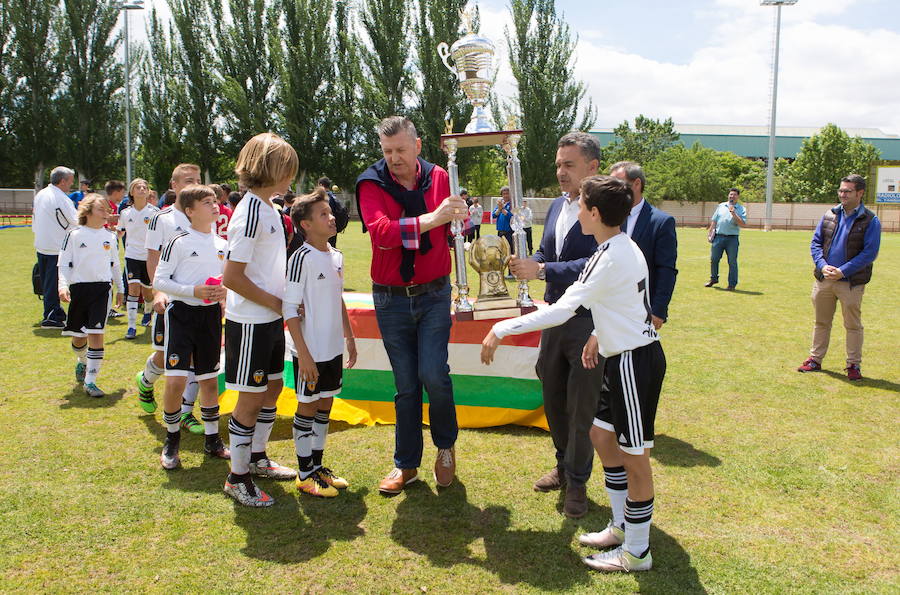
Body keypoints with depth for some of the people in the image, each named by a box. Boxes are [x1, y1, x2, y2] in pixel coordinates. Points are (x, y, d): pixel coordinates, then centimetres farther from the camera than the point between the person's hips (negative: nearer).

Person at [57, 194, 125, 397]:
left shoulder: (109, 236, 8)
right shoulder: (74, 235, -1)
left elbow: (115, 265, 18)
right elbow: (64, 264, -1)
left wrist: (120, 288, 21)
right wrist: (63, 285, -14)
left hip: (102, 289, 1)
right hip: (78, 289, -1)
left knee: (96, 334, -10)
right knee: (78, 337, 9)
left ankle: (90, 381, -5)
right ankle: (82, 362, 42)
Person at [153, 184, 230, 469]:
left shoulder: (222, 245, 9)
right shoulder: (179, 242, -9)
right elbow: (159, 280, -9)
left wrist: (223, 291, -4)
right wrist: (194, 291, -20)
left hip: (211, 315, 5)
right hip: (182, 312, -5)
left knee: (209, 380, 12)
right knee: (175, 381, -12)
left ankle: (212, 440, 24)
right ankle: (172, 440, 9)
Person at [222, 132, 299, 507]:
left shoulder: (268, 207, 10)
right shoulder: (250, 211, -19)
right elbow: (232, 277, -23)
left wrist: (281, 302, 8)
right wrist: (276, 302, -15)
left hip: (270, 319, 9)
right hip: (250, 321, -9)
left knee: (272, 389, 19)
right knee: (251, 398, 1)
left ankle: (257, 458, 36)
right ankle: (237, 479, 15)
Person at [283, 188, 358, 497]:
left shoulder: (336, 256, 7)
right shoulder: (302, 257, -16)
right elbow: (289, 308, -17)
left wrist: (349, 337, 18)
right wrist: (303, 354, -20)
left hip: (334, 349, 7)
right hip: (310, 352, -7)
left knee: (325, 405, 16)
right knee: (307, 407, 5)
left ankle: (317, 464, 30)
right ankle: (305, 474, 18)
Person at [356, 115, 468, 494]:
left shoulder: (438, 178, 0)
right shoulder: (371, 184, -6)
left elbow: (458, 227, 4)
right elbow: (382, 231, -23)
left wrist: (460, 217, -18)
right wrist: (431, 219, -30)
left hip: (434, 295, 0)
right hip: (391, 299, 0)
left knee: (433, 374, -12)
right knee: (406, 385, 7)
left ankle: (446, 445, 17)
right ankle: (406, 464, 24)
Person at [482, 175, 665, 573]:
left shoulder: (610, 257, -23)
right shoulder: (622, 246, 7)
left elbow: (560, 310, -27)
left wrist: (501, 330, -24)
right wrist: (600, 334, 15)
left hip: (635, 363, -10)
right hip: (625, 355, 10)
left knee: (634, 458, 2)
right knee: (605, 437, 19)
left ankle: (636, 552, 17)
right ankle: (623, 528, 33)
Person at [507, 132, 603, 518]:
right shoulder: (557, 206, 10)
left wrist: (542, 270, -29)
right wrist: (526, 264, -7)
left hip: (589, 323, -8)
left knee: (582, 406, 4)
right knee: (553, 397, 19)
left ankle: (578, 482, 21)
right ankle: (564, 465, 38)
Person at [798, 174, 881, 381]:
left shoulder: (870, 221, -5)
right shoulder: (830, 215, 7)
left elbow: (869, 253, -11)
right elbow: (816, 242, 7)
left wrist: (842, 271, -18)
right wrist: (822, 265, -10)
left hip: (851, 283, -4)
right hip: (823, 279, 4)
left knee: (853, 325, 7)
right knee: (821, 322, 14)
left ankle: (854, 365, 18)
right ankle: (815, 359, 25)